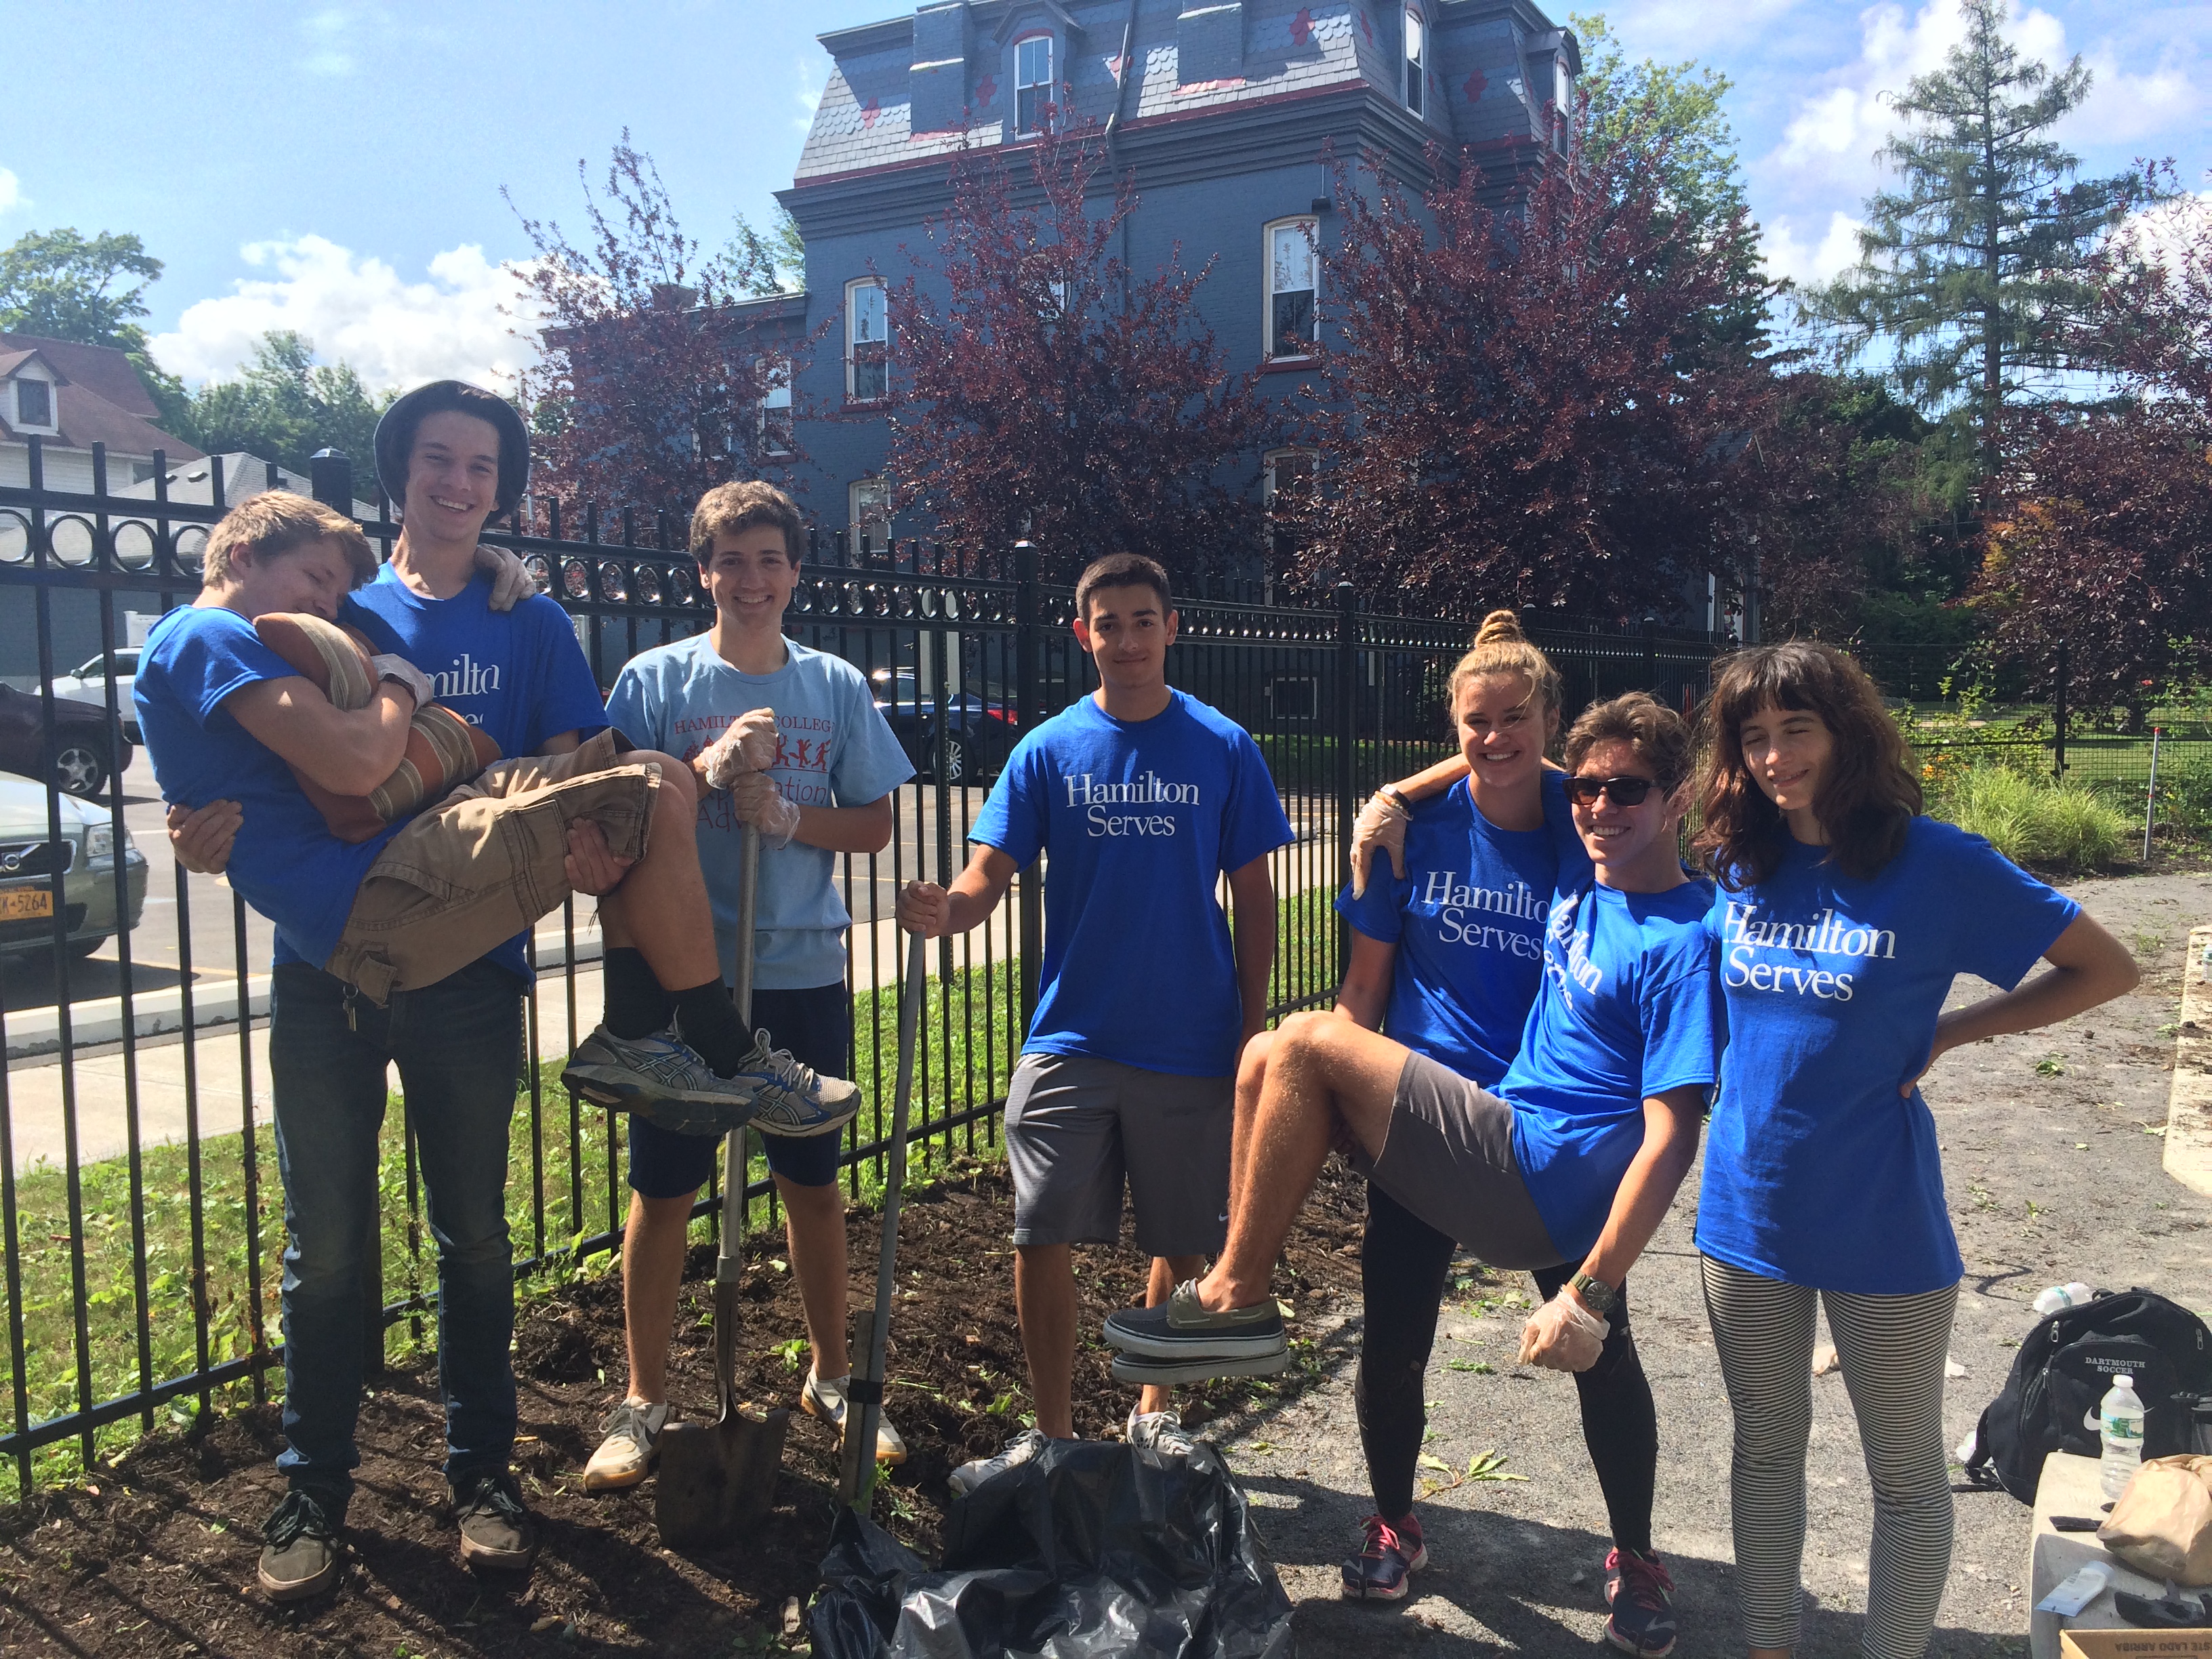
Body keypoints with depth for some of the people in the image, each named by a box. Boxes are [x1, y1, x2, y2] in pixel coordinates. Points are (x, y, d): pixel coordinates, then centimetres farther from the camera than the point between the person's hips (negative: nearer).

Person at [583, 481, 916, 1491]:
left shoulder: (836, 686, 4)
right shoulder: (655, 679, -1)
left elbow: (876, 825, 5)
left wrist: (788, 815, -13)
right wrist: (708, 772, -19)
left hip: (805, 971, 2)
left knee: (812, 1180, 13)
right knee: (664, 1188, 6)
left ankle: (830, 1377, 31)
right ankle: (642, 1400, 24)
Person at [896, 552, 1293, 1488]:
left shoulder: (1224, 750, 0)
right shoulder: (1047, 752, 1)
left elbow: (1253, 903, 3)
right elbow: (987, 878, -5)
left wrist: (1253, 1037, -1)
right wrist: (942, 910, -28)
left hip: (1190, 1048, 0)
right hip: (1070, 1041, 1)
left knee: (1182, 1243, 11)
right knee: (1042, 1241, 1)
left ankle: (1154, 1413, 34)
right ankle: (1052, 1435, 20)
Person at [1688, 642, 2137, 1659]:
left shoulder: (1936, 865, -12)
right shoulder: (1740, 869, 0)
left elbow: (2106, 969, -5)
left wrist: (1948, 1033, -11)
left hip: (1879, 1221, -4)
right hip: (1748, 1210, 4)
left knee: (1905, 1475, 13)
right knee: (1765, 1452, 18)